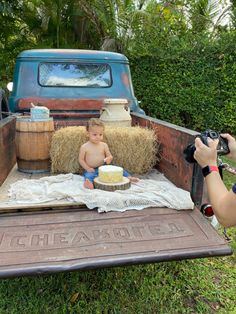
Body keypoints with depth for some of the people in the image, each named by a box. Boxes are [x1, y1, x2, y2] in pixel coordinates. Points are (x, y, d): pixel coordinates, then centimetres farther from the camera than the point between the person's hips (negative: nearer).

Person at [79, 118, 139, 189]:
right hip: (92, 170, -4)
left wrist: (109, 158, -15)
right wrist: (88, 168, -12)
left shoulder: (104, 145, 3)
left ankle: (128, 177, -7)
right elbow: (81, 160, 0)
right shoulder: (84, 147, -5)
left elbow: (110, 156, 9)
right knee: (88, 175, -36)